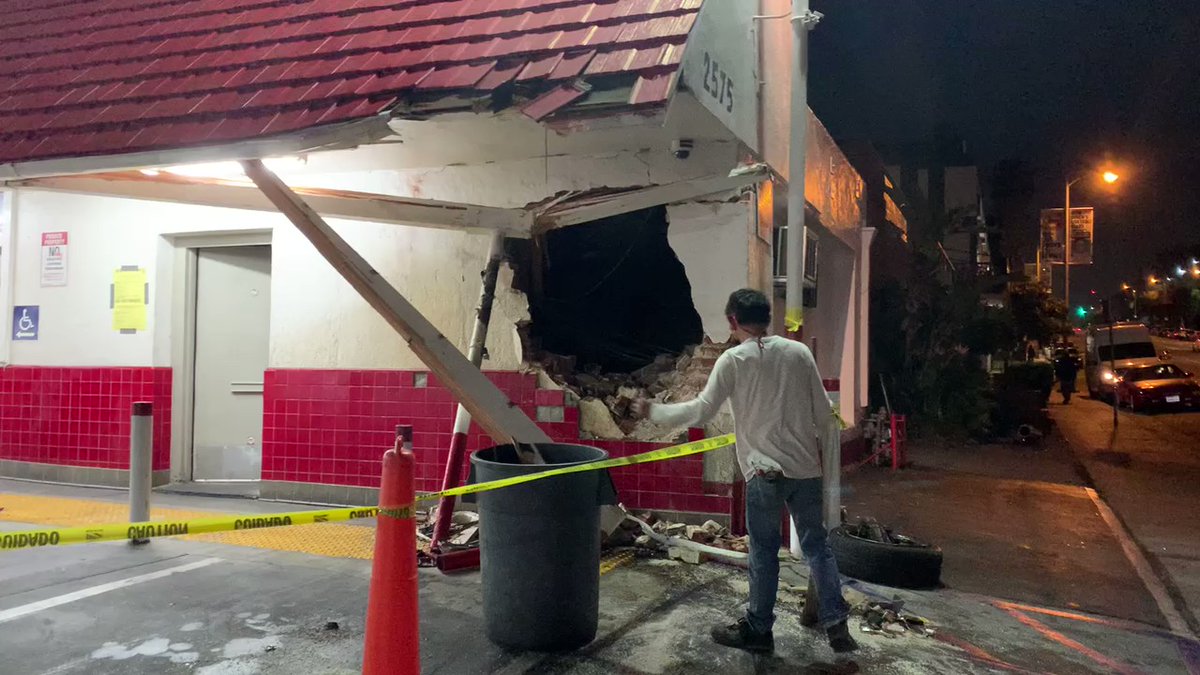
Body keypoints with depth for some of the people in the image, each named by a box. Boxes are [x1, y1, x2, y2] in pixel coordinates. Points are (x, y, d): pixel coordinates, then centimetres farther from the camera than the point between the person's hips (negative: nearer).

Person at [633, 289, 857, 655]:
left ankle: (758, 629, 17)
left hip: (765, 472, -3)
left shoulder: (733, 360, -7)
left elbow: (701, 411, -8)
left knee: (764, 551, 7)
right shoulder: (799, 352, 4)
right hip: (806, 468, 4)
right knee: (816, 545, 13)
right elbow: (823, 410, 6)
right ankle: (836, 623, 12)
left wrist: (653, 411, 4)